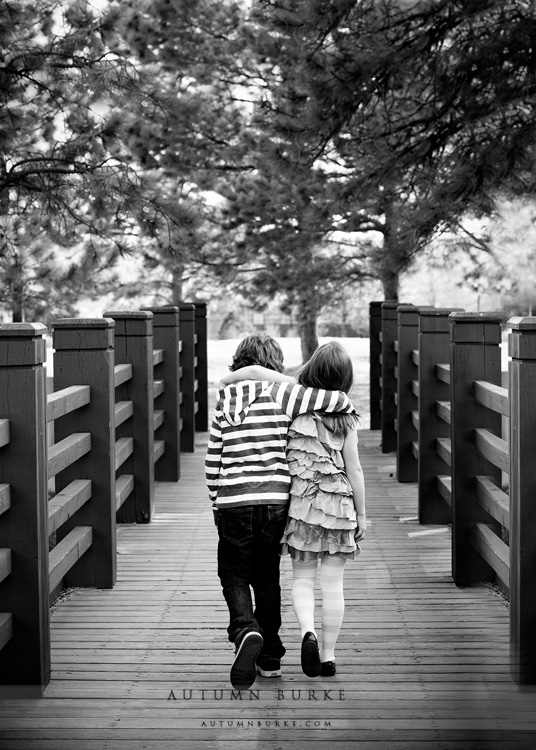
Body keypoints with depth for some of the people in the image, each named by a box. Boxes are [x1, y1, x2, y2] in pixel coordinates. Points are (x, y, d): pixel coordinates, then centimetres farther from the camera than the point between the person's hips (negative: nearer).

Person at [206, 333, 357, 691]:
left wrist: (218, 499, 17)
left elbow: (212, 462, 5)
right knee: (267, 576, 16)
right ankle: (270, 656, 22)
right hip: (275, 499, 0)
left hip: (233, 501, 0)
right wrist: (349, 407, 16)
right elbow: (338, 401, -8)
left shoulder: (226, 401, 4)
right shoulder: (280, 393, -2)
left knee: (234, 575, 13)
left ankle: (246, 631, -15)